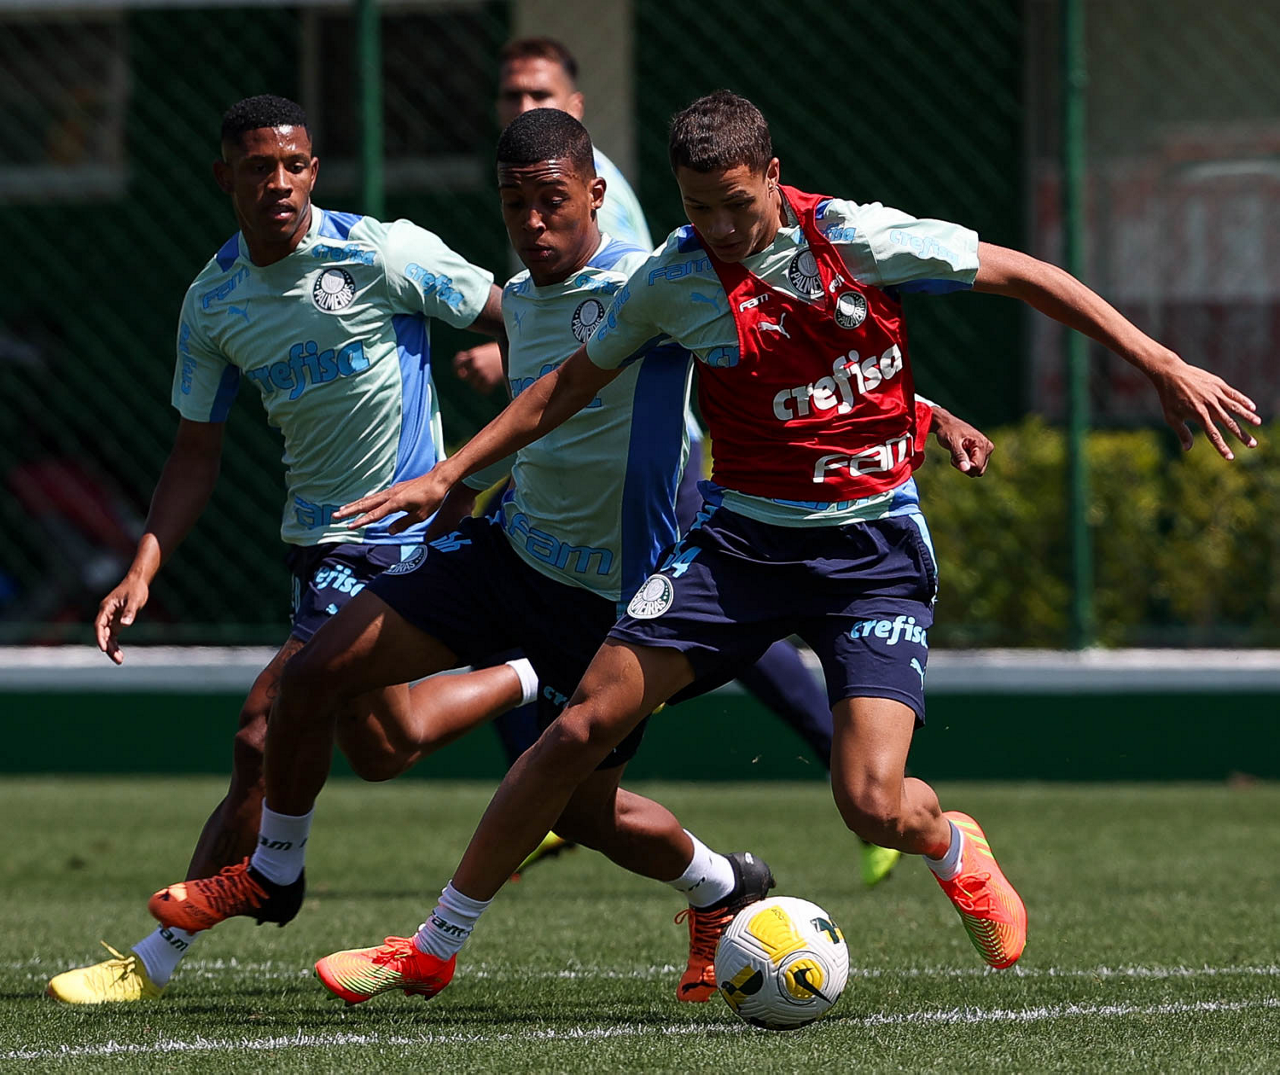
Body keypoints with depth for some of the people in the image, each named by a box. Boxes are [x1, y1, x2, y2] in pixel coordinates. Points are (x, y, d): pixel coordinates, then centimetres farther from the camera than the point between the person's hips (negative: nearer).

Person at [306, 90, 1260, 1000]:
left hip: (872, 547, -3)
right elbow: (572, 384, 14)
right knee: (583, 727, -8)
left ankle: (954, 849, 22)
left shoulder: (856, 240, -12)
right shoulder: (673, 280, -2)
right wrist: (448, 476, 12)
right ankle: (436, 947, 3)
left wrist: (1160, 364, -7)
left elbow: (1022, 275, -5)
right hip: (742, 538, 3)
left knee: (873, 805, -18)